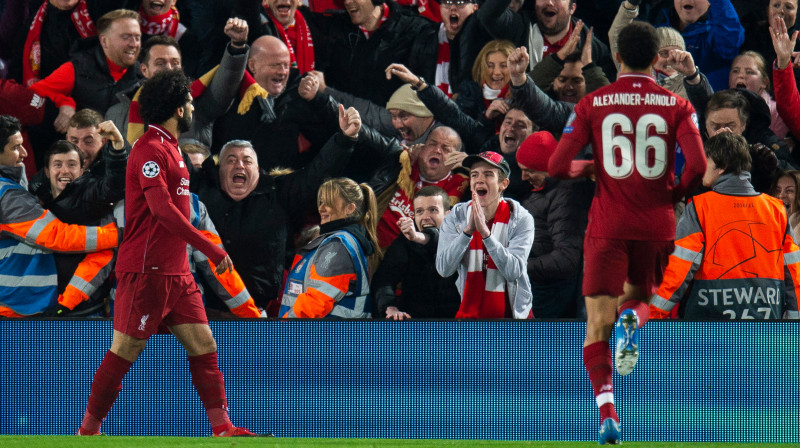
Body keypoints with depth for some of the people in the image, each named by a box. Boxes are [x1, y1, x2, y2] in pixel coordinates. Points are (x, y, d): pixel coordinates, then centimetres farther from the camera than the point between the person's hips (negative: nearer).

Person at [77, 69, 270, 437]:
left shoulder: (169, 149, 17)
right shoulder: (150, 149, -13)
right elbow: (162, 208, -23)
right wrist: (210, 249, -24)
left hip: (176, 271, 9)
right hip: (147, 271, -9)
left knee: (203, 345, 3)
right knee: (124, 353, -4)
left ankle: (223, 428, 3)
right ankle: (88, 431, 5)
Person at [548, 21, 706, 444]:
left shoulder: (593, 104, 1)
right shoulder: (676, 105, 1)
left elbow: (557, 166, -4)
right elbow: (698, 165, -10)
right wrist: (674, 194, 10)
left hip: (608, 224, -1)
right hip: (657, 224, 1)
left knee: (597, 326, 1)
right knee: (638, 296, 26)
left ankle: (606, 408, -21)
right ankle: (633, 320, -13)